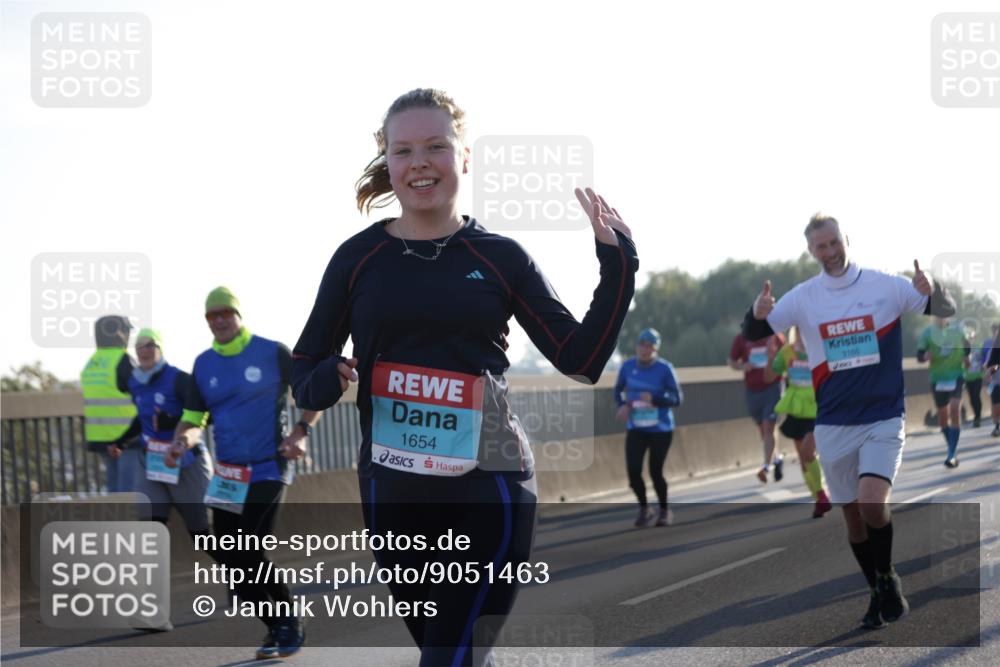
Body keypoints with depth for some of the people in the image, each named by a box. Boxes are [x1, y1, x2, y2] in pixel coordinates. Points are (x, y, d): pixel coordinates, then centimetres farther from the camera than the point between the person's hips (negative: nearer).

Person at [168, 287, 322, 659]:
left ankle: (289, 622, 3)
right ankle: (277, 628, 18)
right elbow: (193, 418, 10)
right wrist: (183, 441, -12)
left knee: (249, 552, -16)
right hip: (226, 475, 6)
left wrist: (300, 433, -13)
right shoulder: (204, 364, 8)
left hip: (267, 471, -6)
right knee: (226, 555, 3)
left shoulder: (272, 353, -6)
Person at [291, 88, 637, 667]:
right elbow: (305, 367, 10)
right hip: (393, 494, 3)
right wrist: (323, 383, -13)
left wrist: (618, 264, -6)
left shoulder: (502, 259, 3)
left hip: (488, 490, -2)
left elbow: (581, 359, 3)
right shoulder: (359, 258, 5)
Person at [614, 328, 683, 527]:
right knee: (633, 470, -10)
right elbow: (618, 390, 13)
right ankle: (644, 509, 15)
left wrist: (654, 399, -28)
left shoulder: (664, 368, -14)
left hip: (660, 429, -2)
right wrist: (622, 405, -8)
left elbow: (677, 399, -12)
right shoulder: (628, 366, -4)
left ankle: (665, 511, 27)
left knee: (655, 472, 1)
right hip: (636, 429, 3)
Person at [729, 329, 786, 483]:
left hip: (772, 388, -3)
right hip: (752, 391, 3)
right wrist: (742, 366, -13)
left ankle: (766, 466, -14)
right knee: (762, 429, 13)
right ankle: (777, 458, 34)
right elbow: (732, 361, 8)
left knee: (768, 428, -13)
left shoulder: (775, 337, -1)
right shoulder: (741, 339, 1)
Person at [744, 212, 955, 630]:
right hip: (833, 425, 3)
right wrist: (758, 313, -24)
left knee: (872, 501, -22)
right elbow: (753, 335, 0)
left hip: (883, 420, -3)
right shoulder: (803, 298, 0)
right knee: (853, 517, 8)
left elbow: (946, 311, -3)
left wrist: (931, 292, -28)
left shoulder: (885, 286, -5)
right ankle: (879, 594, 25)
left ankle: (888, 579, 2)